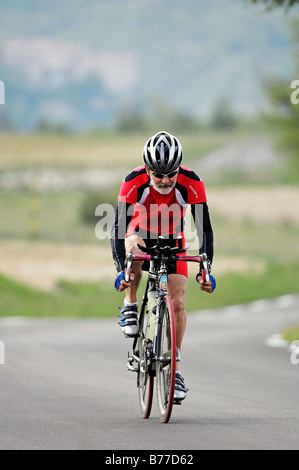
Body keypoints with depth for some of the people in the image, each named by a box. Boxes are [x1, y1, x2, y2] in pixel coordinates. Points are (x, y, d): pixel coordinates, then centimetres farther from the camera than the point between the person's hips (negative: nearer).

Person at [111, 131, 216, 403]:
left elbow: (204, 228, -26)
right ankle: (130, 307, -17)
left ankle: (174, 367, 0)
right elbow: (119, 227, -32)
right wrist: (121, 269, -45)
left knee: (178, 303, -12)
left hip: (172, 241, 1)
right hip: (142, 234, -1)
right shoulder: (134, 182, -30)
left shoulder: (191, 183, -28)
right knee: (134, 247, -38)